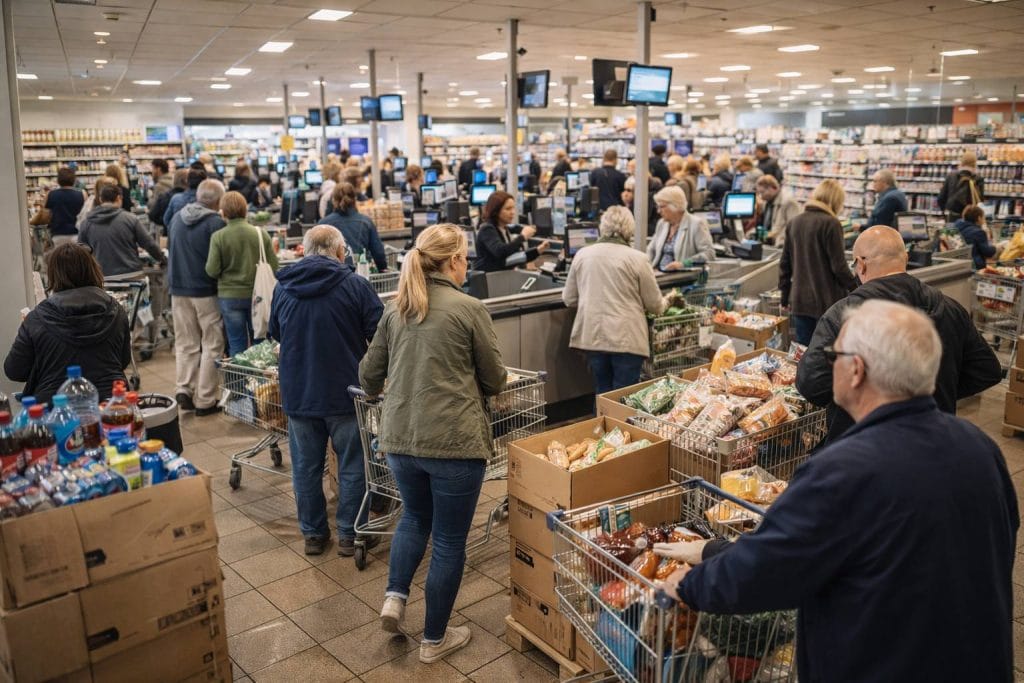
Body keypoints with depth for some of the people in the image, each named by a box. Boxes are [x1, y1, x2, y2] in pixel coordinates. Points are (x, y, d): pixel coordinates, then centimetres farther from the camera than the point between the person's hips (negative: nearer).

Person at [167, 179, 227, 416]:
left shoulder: (177, 218, 7)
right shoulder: (216, 222, -15)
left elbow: (170, 249, 18)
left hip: (178, 289, 6)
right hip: (206, 291, -6)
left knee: (185, 343, 16)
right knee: (212, 345, 3)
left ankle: (184, 389, 6)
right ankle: (205, 400, 5)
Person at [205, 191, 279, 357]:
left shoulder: (218, 237, -10)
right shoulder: (261, 233, -7)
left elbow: (212, 271, -11)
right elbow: (274, 266, -5)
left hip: (229, 296, -1)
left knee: (236, 344, 8)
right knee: (259, 342, 13)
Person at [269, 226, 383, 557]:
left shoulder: (283, 287, 1)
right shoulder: (354, 284, -12)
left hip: (297, 393, 4)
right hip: (345, 392, -3)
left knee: (306, 467, 14)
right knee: (352, 465, 10)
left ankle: (313, 534, 25)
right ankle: (350, 534, 18)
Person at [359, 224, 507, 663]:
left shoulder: (395, 309, 7)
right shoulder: (469, 309, -8)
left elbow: (369, 375, 14)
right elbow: (495, 381, 0)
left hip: (400, 438, 5)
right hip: (455, 441, -5)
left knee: (414, 517, 30)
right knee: (449, 539, 10)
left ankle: (395, 597, 17)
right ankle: (435, 639, 22)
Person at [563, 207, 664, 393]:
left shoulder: (582, 255, 3)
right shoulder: (636, 258, -7)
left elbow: (569, 299, 11)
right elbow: (655, 305, -1)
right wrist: (663, 305, 22)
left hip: (592, 336, 4)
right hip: (627, 339, -4)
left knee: (602, 395, 16)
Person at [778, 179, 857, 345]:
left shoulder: (794, 223, 8)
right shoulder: (830, 224, -11)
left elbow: (784, 264, 13)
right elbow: (839, 266, -11)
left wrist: (785, 297, 20)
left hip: (799, 301, 6)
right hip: (826, 301, -5)